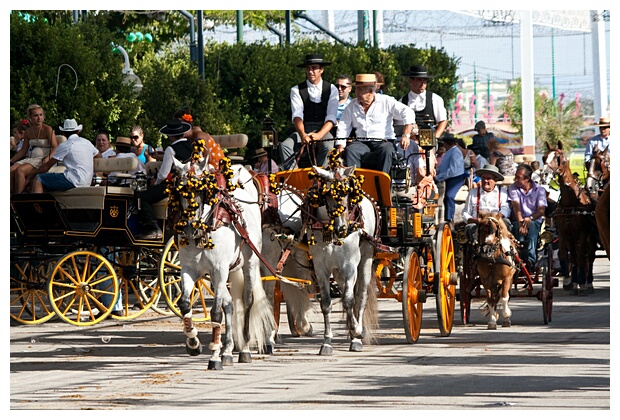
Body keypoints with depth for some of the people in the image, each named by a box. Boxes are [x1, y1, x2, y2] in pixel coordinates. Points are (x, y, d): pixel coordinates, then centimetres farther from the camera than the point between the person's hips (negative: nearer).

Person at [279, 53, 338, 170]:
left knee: (328, 147, -35)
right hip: (303, 130, 1)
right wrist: (302, 135, -29)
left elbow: (331, 118, -4)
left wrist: (319, 135, -24)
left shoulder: (331, 89, 6)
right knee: (284, 146, -29)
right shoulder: (296, 90, 6)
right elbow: (297, 116, -8)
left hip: (323, 130, -1)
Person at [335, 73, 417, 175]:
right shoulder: (352, 106, 13)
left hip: (383, 141, -3)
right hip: (361, 143, 3)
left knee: (386, 150, -37)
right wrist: (340, 147, -3)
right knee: (350, 151, -29)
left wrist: (406, 135, -20)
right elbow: (342, 128, 14)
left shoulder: (386, 101, 2)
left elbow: (408, 113, -6)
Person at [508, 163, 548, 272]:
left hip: (534, 221, -1)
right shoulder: (513, 188, 8)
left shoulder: (539, 190, 5)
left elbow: (541, 211, -6)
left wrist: (530, 218, -28)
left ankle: (530, 261, -48)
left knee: (531, 226, -36)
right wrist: (520, 222, -27)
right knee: (519, 228, -35)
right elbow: (516, 206, -9)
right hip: (518, 221, 1)